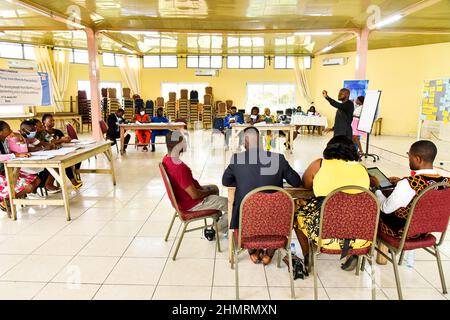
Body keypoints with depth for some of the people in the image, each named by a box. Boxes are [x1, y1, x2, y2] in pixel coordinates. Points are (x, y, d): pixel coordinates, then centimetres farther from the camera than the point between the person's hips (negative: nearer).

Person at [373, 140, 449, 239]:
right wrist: (401, 183, 14)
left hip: (402, 232, -6)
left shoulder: (409, 183, -33)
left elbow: (386, 208, -20)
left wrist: (377, 187, -6)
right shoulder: (446, 181, -13)